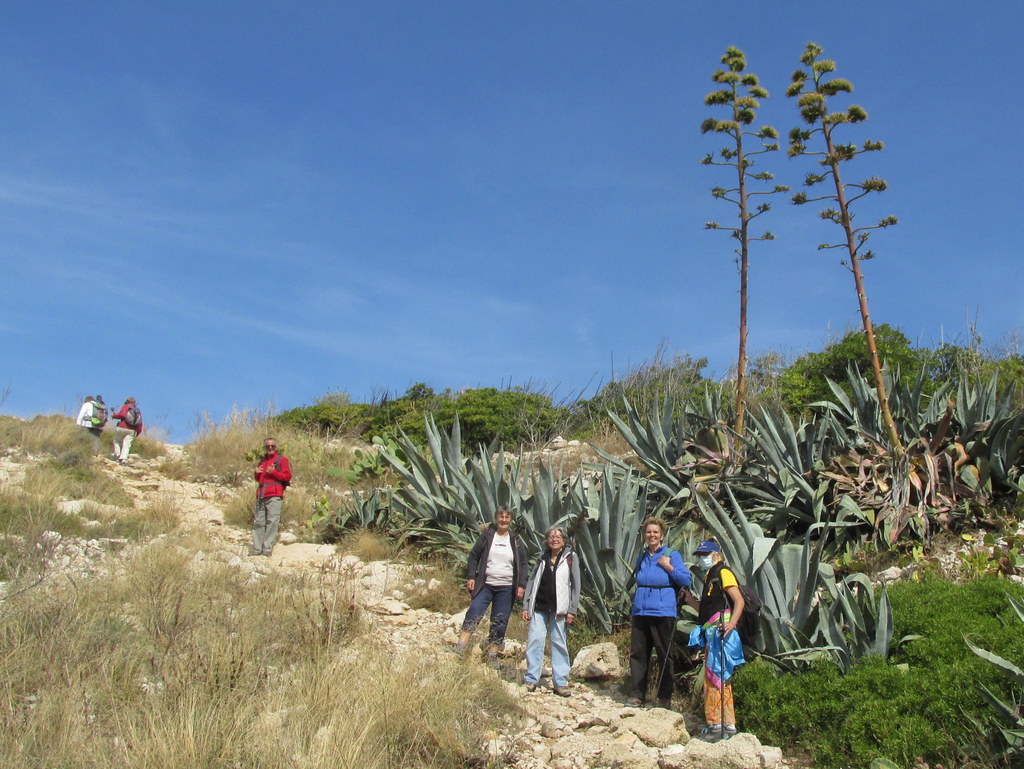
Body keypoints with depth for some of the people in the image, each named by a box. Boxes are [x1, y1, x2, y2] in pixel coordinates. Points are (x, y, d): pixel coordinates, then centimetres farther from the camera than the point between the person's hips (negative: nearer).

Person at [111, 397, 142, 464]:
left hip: (122, 427, -3)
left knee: (117, 441, 18)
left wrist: (114, 416, 1)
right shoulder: (138, 411, 18)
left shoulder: (125, 407, 5)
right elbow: (140, 424, 13)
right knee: (127, 445, 0)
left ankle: (117, 454, 9)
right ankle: (123, 458, -12)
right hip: (132, 431, 3)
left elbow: (122, 415, -14)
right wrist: (137, 433, 18)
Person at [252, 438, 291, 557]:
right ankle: (257, 548, 5)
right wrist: (256, 473, 10)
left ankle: (268, 549, -9)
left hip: (274, 496, -6)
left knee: (272, 521, -9)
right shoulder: (262, 460, 25)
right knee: (258, 522, 2)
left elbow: (287, 476, -3)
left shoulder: (281, 459, 6)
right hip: (261, 496, 6)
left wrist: (273, 472, -12)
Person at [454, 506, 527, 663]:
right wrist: (470, 577, -4)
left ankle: (492, 656, 10)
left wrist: (521, 585, 1)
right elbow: (474, 556, 7)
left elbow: (523, 565, 10)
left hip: (506, 588, 1)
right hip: (485, 585, -1)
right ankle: (459, 649, -15)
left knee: (500, 622, 2)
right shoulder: (486, 536, 6)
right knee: (474, 614, -14)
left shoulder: (516, 541, 9)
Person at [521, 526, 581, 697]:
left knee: (559, 643, 0)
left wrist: (572, 610, -5)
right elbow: (531, 581, 15)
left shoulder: (570, 557, 5)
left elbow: (575, 585, 2)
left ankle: (560, 683, 4)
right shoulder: (542, 558, 14)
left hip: (559, 609, -2)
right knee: (534, 640, -4)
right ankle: (531, 679, 3)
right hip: (539, 607, 2)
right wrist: (526, 606, 8)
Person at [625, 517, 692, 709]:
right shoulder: (642, 557, 15)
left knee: (665, 655, 2)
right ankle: (637, 694, 13)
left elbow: (686, 580, -6)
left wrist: (669, 567, -14)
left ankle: (665, 698, 10)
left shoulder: (672, 555, 0)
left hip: (662, 612, -5)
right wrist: (638, 600, 14)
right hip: (640, 611, 5)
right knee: (637, 653, 5)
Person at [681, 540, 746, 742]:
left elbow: (739, 600, -17)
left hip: (720, 630, -11)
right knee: (720, 679, 12)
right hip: (712, 633, 11)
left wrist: (732, 623, -30)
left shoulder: (723, 572, -5)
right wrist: (691, 600, 14)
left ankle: (717, 725, -10)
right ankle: (727, 725, 17)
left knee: (714, 677, -11)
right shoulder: (710, 576, 25)